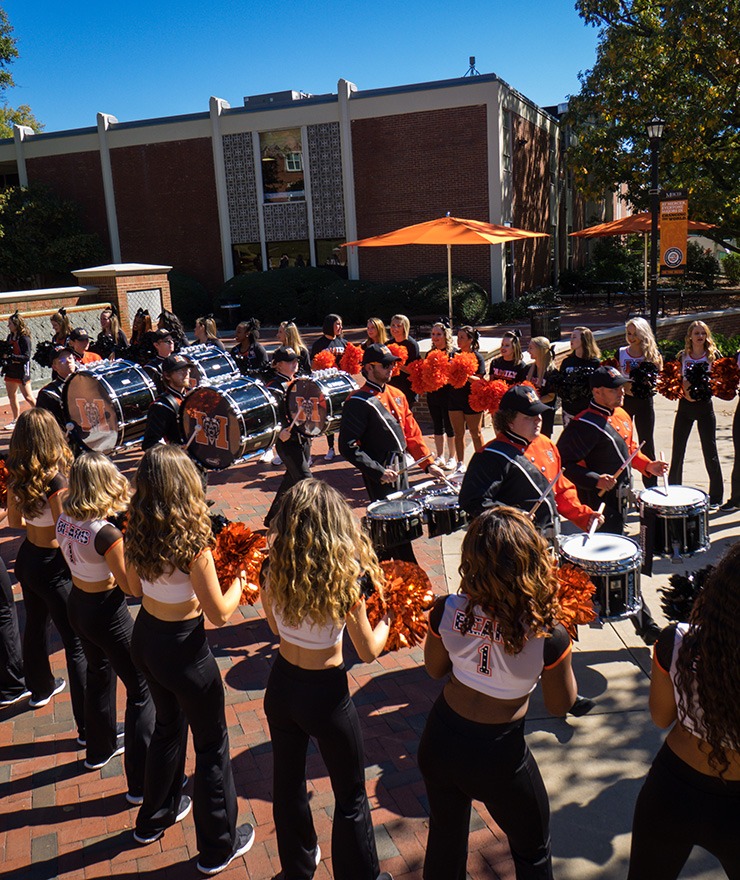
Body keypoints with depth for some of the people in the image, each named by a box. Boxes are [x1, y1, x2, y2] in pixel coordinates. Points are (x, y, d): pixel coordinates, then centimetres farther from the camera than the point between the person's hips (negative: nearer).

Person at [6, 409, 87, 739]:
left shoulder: (16, 476, -3)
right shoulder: (54, 480, -26)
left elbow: (14, 521, 10)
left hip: (26, 559, 8)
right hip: (52, 566, -8)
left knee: (36, 625, 28)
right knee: (78, 645, -1)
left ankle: (40, 688, 53)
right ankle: (88, 728, 5)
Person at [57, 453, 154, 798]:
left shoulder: (64, 520, -7)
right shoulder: (106, 533, -30)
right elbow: (131, 586, -20)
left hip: (77, 604, 8)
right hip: (106, 612, -8)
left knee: (99, 674, 30)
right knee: (142, 689, 6)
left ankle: (100, 747, 52)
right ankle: (141, 784, 13)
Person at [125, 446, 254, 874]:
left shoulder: (138, 533, -8)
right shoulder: (192, 543, -28)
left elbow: (135, 587, 7)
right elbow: (220, 614, -21)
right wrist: (240, 579, -5)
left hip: (145, 638, 7)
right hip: (183, 650, -7)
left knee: (168, 726, 30)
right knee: (212, 744, 14)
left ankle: (155, 817, 52)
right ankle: (219, 847, 32)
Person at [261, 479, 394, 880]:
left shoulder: (275, 575, -14)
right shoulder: (344, 582, -25)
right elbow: (368, 652, -15)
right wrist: (386, 620, 4)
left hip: (281, 686, 5)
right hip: (326, 694, -5)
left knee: (287, 784, 27)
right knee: (351, 798, 19)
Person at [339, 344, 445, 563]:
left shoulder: (396, 395, 11)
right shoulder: (358, 402, -14)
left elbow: (412, 432, 14)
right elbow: (348, 446, -18)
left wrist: (428, 464, 7)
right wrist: (378, 472, -20)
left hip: (400, 469, 8)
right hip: (380, 474, -8)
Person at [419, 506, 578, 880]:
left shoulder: (447, 611, -20)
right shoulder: (548, 636, -28)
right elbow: (560, 705, -9)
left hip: (440, 741, 3)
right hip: (498, 754, -3)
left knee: (445, 838, 30)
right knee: (532, 850, 27)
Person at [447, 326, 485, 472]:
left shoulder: (477, 357, -7)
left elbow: (478, 381, -14)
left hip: (472, 400, -5)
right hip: (455, 399, 5)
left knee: (475, 433, 6)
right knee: (458, 433, 9)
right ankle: (460, 464, 17)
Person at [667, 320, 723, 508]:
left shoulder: (714, 355, 0)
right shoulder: (682, 357, 6)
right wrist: (683, 391, -13)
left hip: (705, 406, -2)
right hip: (685, 406, 3)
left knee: (710, 451, -1)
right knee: (677, 450, 5)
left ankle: (715, 498, 8)